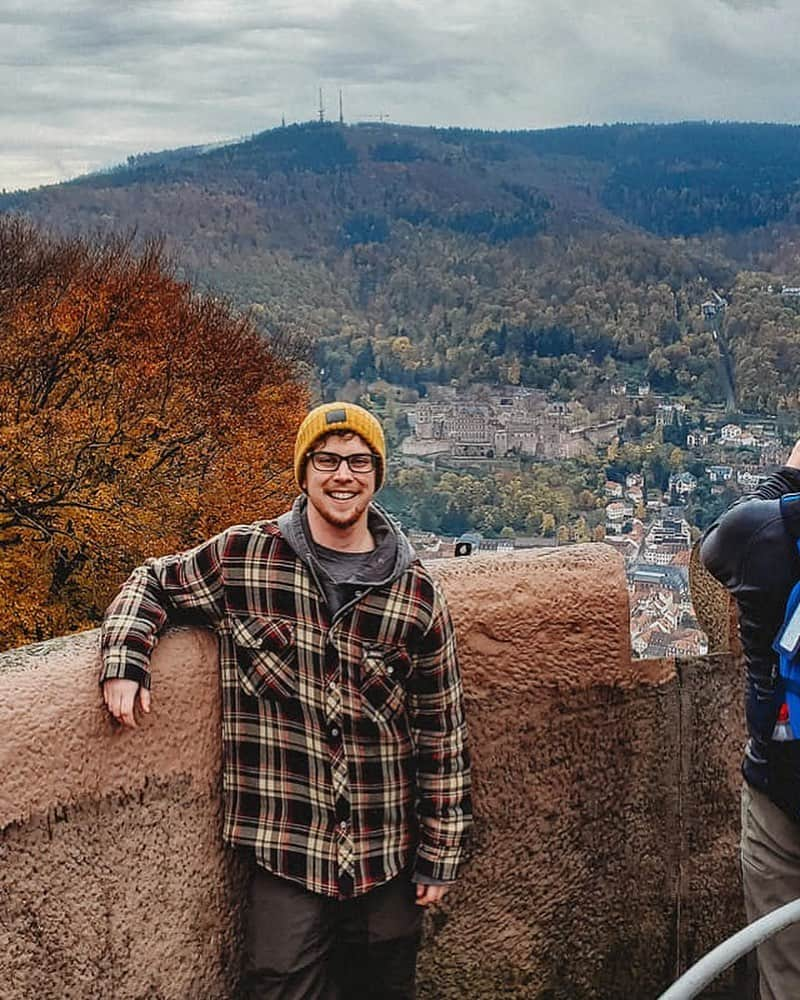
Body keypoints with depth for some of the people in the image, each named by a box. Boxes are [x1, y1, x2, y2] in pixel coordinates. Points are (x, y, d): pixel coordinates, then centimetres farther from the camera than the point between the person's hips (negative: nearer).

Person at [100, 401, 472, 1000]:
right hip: (284, 850, -1)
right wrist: (124, 658, -8)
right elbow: (154, 584, 13)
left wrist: (441, 854, 3)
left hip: (387, 858, 2)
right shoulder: (241, 557, -5)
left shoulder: (417, 592, -3)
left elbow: (442, 733, 2)